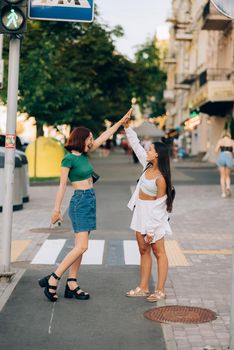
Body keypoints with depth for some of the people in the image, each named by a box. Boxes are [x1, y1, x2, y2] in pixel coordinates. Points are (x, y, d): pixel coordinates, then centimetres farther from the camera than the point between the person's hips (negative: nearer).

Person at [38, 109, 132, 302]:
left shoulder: (84, 154, 11)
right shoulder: (69, 159, -10)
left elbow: (104, 136, 18)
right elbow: (62, 185, -11)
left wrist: (122, 121, 21)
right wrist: (56, 209, -11)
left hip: (90, 201, 9)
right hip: (80, 201, -9)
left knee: (80, 247, 7)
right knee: (81, 247, -14)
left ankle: (71, 286, 10)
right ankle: (52, 280, -9)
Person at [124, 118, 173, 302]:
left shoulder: (161, 178, -22)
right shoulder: (148, 166, 0)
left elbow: (160, 204, -20)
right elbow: (136, 146, 12)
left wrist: (152, 230, -18)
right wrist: (128, 128, 8)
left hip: (153, 214, -9)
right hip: (141, 212, 9)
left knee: (158, 252, 1)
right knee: (144, 250, 13)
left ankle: (160, 291, 7)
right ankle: (143, 288, 21)